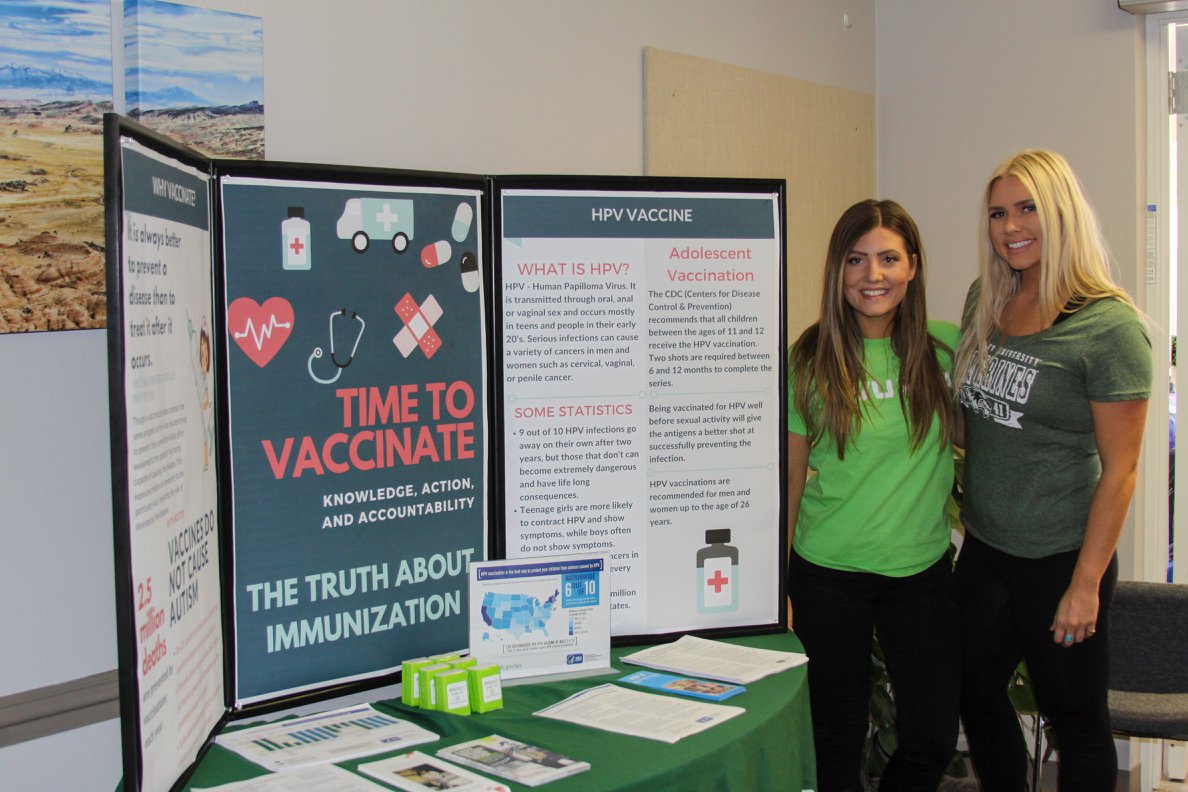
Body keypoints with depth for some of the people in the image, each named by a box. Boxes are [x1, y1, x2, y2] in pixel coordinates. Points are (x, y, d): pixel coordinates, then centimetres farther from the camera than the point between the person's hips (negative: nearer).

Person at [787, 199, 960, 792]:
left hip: (922, 568, 2)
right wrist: (776, 586, 1)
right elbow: (789, 478, 0)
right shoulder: (809, 361, -5)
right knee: (838, 739, 10)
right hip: (828, 571, -2)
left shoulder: (946, 348, 0)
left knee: (934, 737, 7)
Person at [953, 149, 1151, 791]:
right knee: (975, 696, 18)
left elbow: (1119, 469, -15)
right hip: (983, 546, 6)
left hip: (1059, 559, -6)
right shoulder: (985, 301, 3)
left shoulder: (1109, 327, -16)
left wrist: (1086, 583, -15)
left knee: (1075, 720, 10)